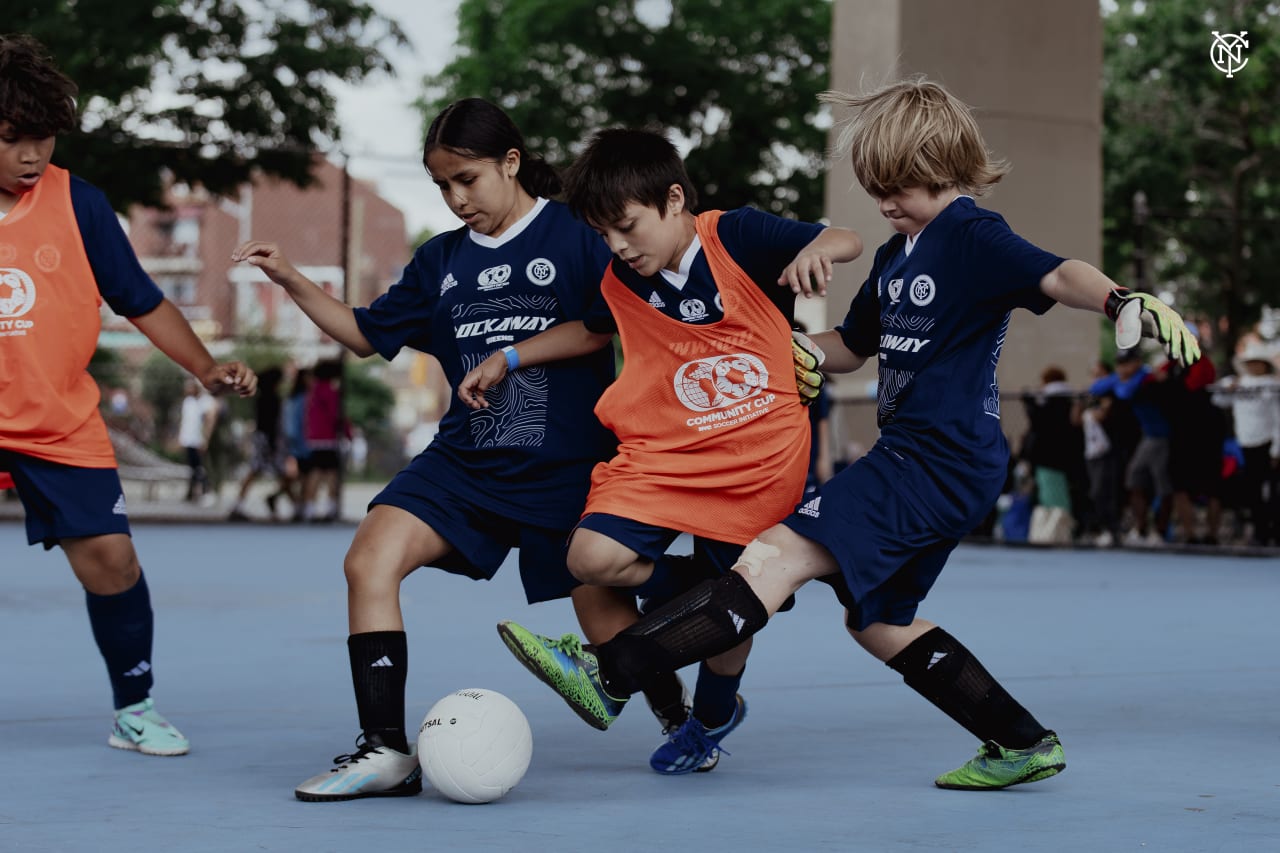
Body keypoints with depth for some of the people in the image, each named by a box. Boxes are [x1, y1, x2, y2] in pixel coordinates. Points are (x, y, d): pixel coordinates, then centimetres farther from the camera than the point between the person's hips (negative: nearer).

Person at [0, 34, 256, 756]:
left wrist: (206, 369, -9)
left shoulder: (77, 203, -4)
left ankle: (134, 708, 12)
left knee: (109, 555, -6)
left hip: (63, 422, 1)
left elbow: (143, 303, 2)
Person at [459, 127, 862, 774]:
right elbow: (592, 332, 24)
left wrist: (817, 249, -36)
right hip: (664, 449, 3)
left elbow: (846, 241, -12)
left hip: (762, 459, -3)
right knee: (592, 558, -19)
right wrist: (510, 359, 16)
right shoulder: (620, 281, 2)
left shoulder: (737, 236, -11)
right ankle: (690, 594, 12)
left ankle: (713, 716, 38)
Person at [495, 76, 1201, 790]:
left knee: (779, 554, -21)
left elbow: (1057, 275, -25)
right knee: (877, 620, 18)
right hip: (914, 458, 11)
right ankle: (1023, 744, 22)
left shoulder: (973, 237, -9)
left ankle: (610, 674, -29)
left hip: (941, 459, -11)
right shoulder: (898, 255, 19)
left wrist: (1127, 301, -45)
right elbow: (853, 348, 30)